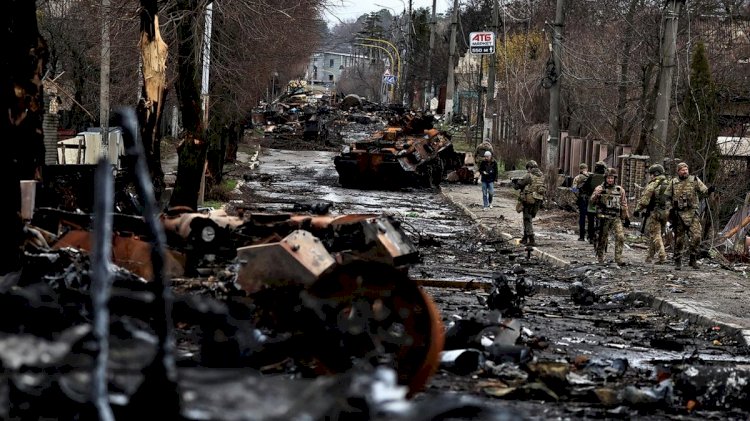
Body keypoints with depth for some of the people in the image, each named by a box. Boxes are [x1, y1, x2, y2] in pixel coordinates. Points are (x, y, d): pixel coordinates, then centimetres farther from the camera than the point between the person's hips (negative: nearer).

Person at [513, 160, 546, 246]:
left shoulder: (529, 176, -12)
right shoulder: (541, 177, 10)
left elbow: (518, 185, -8)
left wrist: (515, 183, 18)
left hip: (529, 201, -7)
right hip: (538, 201, 7)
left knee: (527, 220, -1)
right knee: (527, 219, 21)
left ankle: (531, 240, -9)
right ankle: (525, 238, 27)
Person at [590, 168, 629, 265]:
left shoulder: (620, 190, 8)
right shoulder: (600, 189, 0)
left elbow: (624, 205, 15)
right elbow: (593, 201, -10)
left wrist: (626, 217, 17)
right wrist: (596, 195, -30)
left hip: (616, 218, 2)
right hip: (604, 217, -2)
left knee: (620, 237, -12)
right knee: (603, 238, 6)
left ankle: (618, 258, -10)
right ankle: (600, 256, 23)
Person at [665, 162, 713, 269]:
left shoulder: (694, 180, 5)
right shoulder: (673, 183, 8)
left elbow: (704, 191, -1)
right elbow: (667, 196, 18)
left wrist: (709, 190, -23)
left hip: (692, 213, -1)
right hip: (678, 214, 1)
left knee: (696, 236, -12)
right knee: (679, 239, 5)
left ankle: (693, 259, 1)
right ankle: (678, 262, 14)